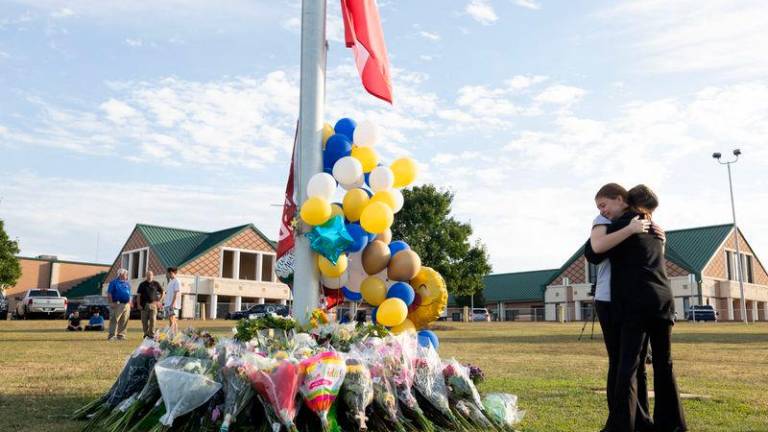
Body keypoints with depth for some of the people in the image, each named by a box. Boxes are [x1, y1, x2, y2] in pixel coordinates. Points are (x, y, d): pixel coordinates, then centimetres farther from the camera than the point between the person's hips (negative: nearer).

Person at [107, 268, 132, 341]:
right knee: (114, 320, -6)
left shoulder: (127, 283, 18)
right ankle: (112, 335, -4)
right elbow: (109, 293, -4)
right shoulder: (114, 282, 0)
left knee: (124, 321, 4)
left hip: (126, 304, 6)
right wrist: (111, 302, -12)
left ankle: (121, 335, 10)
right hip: (117, 304, -6)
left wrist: (129, 304, 14)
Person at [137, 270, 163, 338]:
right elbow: (139, 295, 4)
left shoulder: (156, 284, 7)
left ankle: (152, 334, -4)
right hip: (144, 304, 1)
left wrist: (159, 300, 6)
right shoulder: (142, 284, 6)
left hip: (153, 304, -1)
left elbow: (162, 292, 15)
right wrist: (139, 304, -3)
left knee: (153, 319, -7)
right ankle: (146, 333, 16)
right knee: (144, 320, 4)